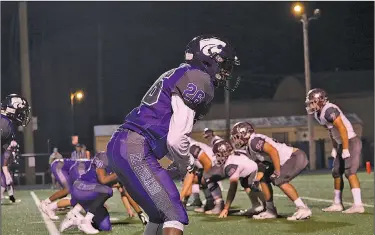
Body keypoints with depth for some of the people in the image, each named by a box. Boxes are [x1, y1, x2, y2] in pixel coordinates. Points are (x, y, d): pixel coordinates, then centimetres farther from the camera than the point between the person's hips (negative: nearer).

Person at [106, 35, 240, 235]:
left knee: (160, 214, 20)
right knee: (175, 216, -9)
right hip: (136, 151, -10)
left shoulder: (180, 75, 22)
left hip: (120, 145, 10)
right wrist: (186, 165, 4)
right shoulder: (199, 80, -8)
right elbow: (176, 139, -15)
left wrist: (185, 161, 20)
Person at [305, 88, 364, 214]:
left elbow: (342, 129, -24)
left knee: (350, 172, -17)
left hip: (351, 142, -10)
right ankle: (337, 204, 21)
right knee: (337, 173, 12)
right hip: (342, 144, 10)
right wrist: (335, 148, 17)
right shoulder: (318, 114, 8)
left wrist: (345, 149, -23)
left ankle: (358, 205, -19)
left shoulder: (329, 110, -23)